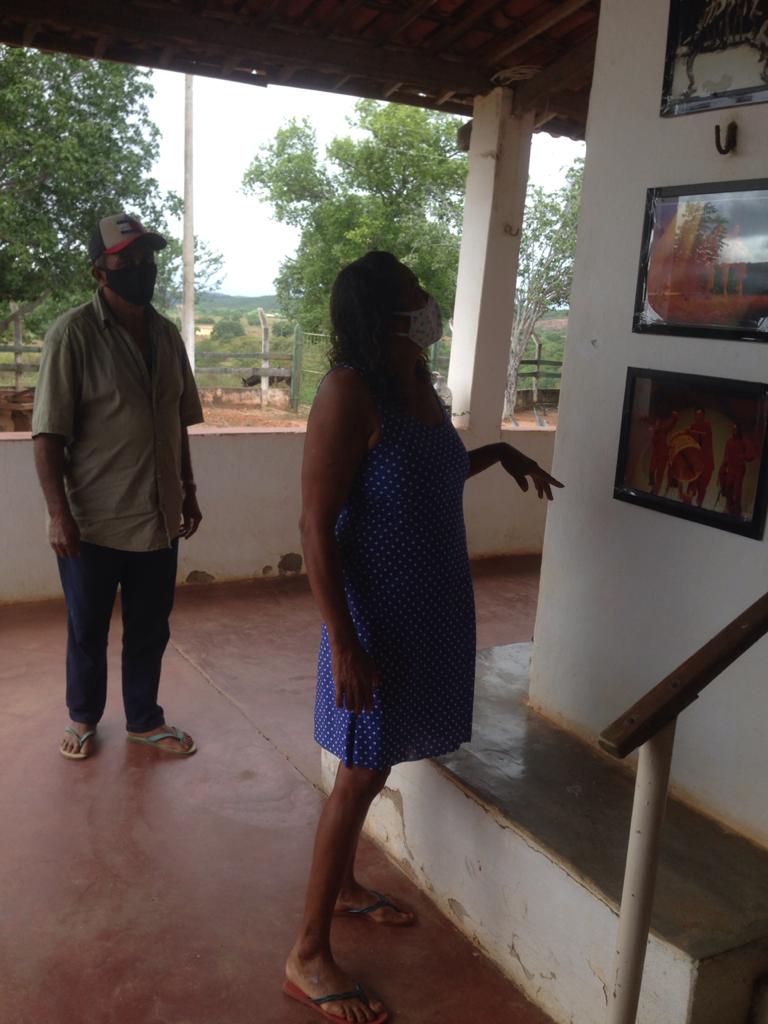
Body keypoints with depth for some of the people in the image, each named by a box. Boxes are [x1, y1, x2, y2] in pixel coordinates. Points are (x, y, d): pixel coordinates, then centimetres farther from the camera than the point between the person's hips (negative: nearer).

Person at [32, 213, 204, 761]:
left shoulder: (167, 334, 6)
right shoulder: (73, 333, -12)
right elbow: (49, 435, -13)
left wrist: (188, 490, 14)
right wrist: (58, 513, -17)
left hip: (158, 516, 5)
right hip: (94, 520, -5)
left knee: (150, 631, 16)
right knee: (88, 631, 14)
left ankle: (144, 720, 35)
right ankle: (83, 717, 36)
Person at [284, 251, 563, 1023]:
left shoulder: (417, 385, 7)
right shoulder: (350, 392, -20)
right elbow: (317, 527, -22)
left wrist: (498, 453, 18)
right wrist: (343, 642, -23)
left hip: (427, 607, 8)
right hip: (377, 613, -8)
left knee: (371, 767, 21)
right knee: (361, 774, 1)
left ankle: (344, 887, 43)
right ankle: (308, 956, 17)